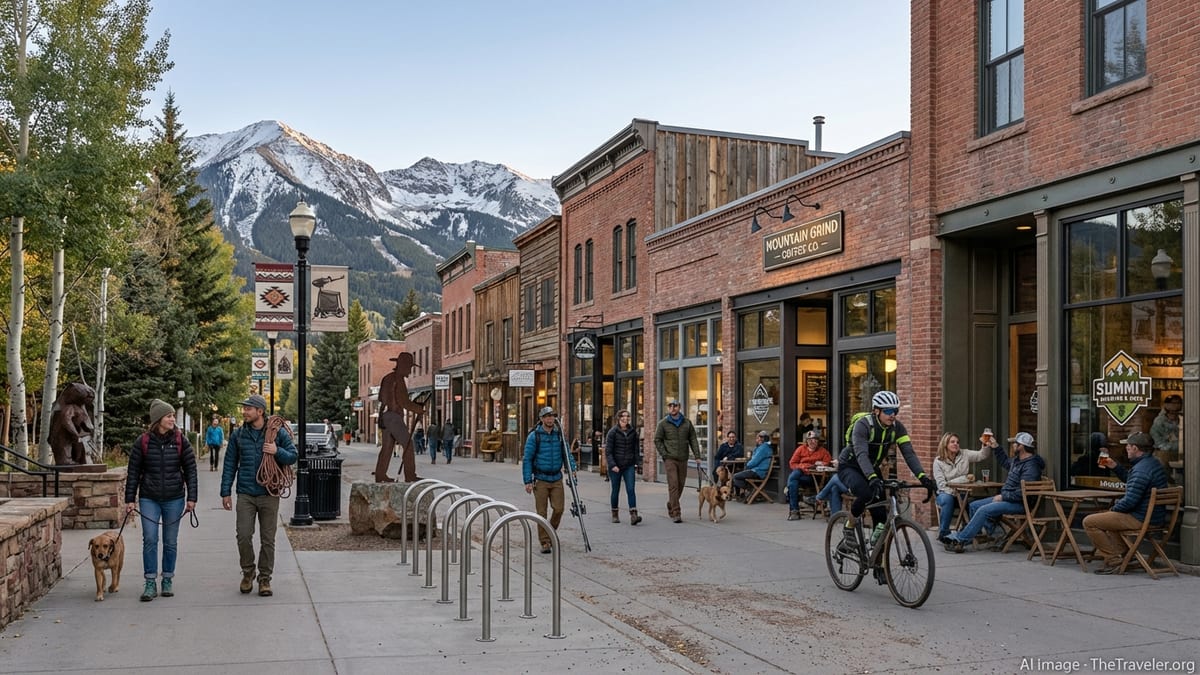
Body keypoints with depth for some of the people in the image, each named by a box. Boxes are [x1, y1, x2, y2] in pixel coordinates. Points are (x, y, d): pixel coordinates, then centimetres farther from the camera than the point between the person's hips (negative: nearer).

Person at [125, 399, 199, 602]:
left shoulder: (180, 440, 0)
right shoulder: (143, 442, -2)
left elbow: (190, 469, 3)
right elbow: (133, 471, 2)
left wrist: (191, 498, -1)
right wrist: (129, 499, 0)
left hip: (174, 499, 1)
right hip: (149, 499, -1)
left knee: (170, 542, 7)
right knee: (149, 539, -7)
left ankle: (168, 580, 19)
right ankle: (151, 583, 0)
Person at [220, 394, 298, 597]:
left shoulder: (278, 433, 1)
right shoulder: (238, 435, 6)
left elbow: (293, 456, 3)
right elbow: (230, 464, 10)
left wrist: (277, 451, -17)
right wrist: (225, 492, 7)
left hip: (269, 494, -1)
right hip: (245, 494, 1)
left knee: (268, 539, 3)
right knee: (243, 536, -4)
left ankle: (265, 578, 15)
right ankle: (248, 572, 18)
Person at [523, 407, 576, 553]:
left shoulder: (559, 434, 6)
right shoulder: (534, 436, -5)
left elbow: (566, 454, 10)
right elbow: (527, 460, -5)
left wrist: (572, 469, -7)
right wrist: (528, 481, -10)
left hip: (556, 479, 3)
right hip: (540, 479, -3)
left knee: (558, 508, -2)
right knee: (541, 512, -1)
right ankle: (545, 542, 8)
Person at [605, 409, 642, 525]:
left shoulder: (633, 431, 5)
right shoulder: (612, 432, -5)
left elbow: (636, 449, 11)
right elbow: (608, 451, -7)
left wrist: (637, 463, 3)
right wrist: (612, 465, -16)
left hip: (629, 466, 2)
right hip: (615, 466, -2)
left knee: (630, 489, -10)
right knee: (616, 490, 8)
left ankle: (633, 515, -17)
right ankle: (615, 514, 23)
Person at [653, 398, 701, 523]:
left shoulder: (686, 423, 8)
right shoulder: (663, 423, 1)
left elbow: (693, 439, 9)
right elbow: (657, 440, 1)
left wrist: (697, 455, 0)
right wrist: (664, 454, -8)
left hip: (683, 459, 4)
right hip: (670, 459, -4)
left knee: (680, 485, 10)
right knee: (673, 485, -10)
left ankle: (671, 506, 31)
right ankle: (676, 513, -11)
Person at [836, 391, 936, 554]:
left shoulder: (897, 427, -12)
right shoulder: (863, 424, -28)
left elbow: (909, 453, -20)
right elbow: (861, 454, -41)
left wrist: (922, 476, -36)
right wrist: (872, 478, -56)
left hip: (872, 468, 6)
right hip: (849, 467, -6)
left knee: (881, 514, -6)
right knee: (867, 493, -35)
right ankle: (849, 530, -11)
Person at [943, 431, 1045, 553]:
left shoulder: (1031, 466, -21)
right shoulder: (1017, 460, 11)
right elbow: (1005, 462, 36)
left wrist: (1003, 496, -20)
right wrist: (995, 447, 29)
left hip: (1019, 504, -11)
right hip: (1006, 497, 11)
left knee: (983, 510, -25)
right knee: (974, 506, 8)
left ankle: (960, 541, -22)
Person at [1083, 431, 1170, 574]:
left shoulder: (1141, 469, -24)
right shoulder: (1154, 462, 10)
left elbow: (1130, 501, -27)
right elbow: (1131, 480, 28)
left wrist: (1114, 508, -9)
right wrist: (1115, 467, 18)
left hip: (1140, 519, -11)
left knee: (1089, 522, -9)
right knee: (1110, 516, 36)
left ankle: (1113, 559, -4)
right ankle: (1119, 552, 25)